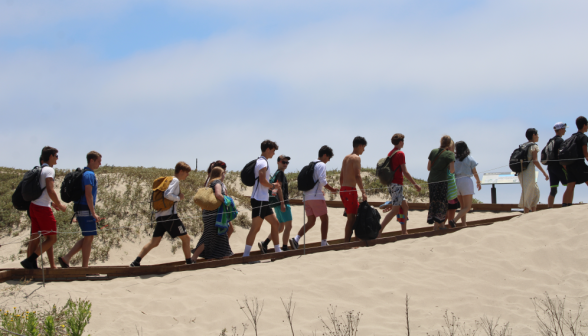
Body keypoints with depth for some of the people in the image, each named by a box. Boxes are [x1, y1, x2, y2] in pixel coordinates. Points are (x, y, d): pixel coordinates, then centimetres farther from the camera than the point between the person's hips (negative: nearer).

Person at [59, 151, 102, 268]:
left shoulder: (86, 174, 19)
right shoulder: (89, 174, -13)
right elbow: (88, 194, -20)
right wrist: (93, 213, -21)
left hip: (81, 209, 10)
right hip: (86, 210, -10)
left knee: (88, 237, 12)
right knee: (89, 237, -4)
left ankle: (66, 258, 9)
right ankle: (85, 267, 1)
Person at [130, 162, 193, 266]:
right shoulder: (175, 180, -6)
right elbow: (167, 194, -21)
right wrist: (179, 198, -7)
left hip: (160, 216, 9)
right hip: (170, 215, -9)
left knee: (154, 242, 4)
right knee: (185, 238, 4)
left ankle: (136, 261, -5)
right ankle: (189, 262, 10)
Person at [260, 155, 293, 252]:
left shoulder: (276, 173, 20)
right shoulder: (280, 173, -9)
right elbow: (279, 187, -18)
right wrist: (282, 203, -23)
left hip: (277, 204, 10)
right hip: (282, 202, -10)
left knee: (280, 228, 15)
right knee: (288, 226, -7)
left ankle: (265, 244, 9)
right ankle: (284, 248, -7)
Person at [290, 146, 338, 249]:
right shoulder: (321, 165, -7)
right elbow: (322, 181, -18)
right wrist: (331, 189, -5)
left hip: (307, 197, 8)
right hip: (316, 197, -8)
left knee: (311, 221, 10)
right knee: (324, 219, 3)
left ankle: (296, 239, -6)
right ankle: (323, 243, 2)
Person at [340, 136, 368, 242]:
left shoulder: (346, 158, 18)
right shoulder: (356, 158, -8)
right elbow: (357, 176, -19)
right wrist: (363, 192, -21)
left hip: (343, 190, 9)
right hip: (350, 190, -9)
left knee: (358, 211, 17)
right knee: (351, 218, -7)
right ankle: (347, 243, -11)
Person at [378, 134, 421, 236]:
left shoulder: (390, 153, 14)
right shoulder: (400, 154, -11)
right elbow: (405, 172, -15)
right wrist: (415, 184, -11)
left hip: (391, 184, 9)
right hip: (397, 184, -9)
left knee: (405, 206, 17)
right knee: (395, 210, -11)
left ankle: (404, 232, 18)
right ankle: (379, 231, -20)